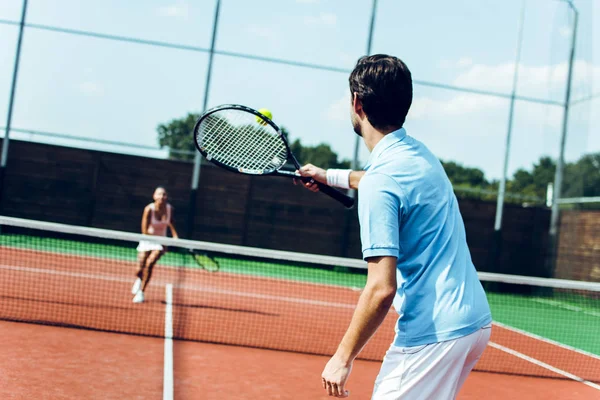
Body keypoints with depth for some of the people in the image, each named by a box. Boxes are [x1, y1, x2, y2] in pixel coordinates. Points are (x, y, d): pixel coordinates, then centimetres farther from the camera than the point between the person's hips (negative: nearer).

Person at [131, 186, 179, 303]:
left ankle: (141, 292, -7)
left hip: (161, 241, 1)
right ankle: (138, 279, 40)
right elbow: (145, 231, -18)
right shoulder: (149, 209, -18)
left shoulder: (169, 208, -8)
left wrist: (175, 235, 2)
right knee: (141, 268, -2)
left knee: (150, 264, -22)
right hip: (147, 241, -1)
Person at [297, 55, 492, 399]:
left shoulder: (380, 181, -18)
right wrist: (330, 176, 44)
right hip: (475, 319, 9)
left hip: (434, 335, -9)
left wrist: (343, 357, -12)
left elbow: (382, 288, -22)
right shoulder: (419, 153, 9)